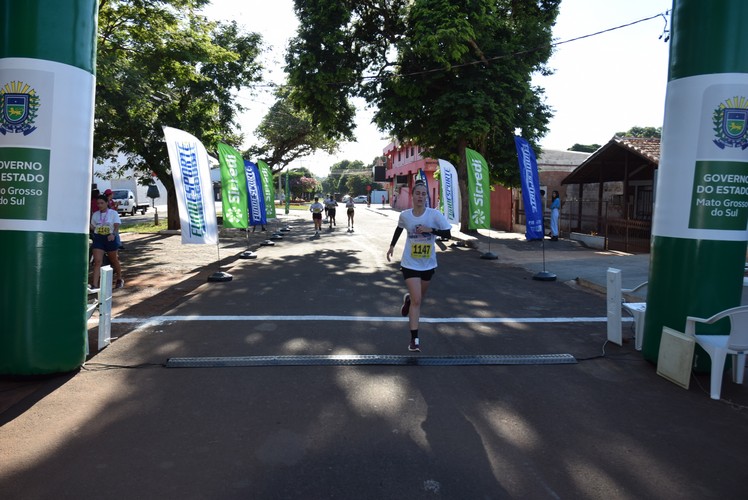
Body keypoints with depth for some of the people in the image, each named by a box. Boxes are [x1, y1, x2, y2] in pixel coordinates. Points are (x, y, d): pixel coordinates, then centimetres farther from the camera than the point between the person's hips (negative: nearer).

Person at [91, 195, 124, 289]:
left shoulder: (113, 213, -3)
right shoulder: (95, 214, 8)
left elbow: (117, 226, -11)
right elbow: (93, 227, 12)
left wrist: (113, 234, -29)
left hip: (110, 239, -2)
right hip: (98, 239, 2)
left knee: (114, 260, 14)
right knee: (97, 261, -9)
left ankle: (119, 279, 34)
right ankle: (94, 285, -14)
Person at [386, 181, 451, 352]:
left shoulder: (435, 214, -13)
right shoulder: (405, 215, -8)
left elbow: (447, 234, -13)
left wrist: (431, 230, -27)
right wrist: (392, 246, 16)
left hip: (428, 264, 2)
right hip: (410, 264, -2)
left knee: (419, 298, 21)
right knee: (417, 300, -12)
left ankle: (408, 299, 59)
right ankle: (414, 339, -3)